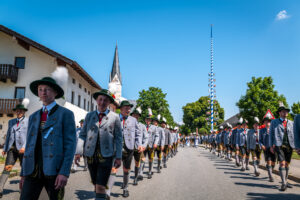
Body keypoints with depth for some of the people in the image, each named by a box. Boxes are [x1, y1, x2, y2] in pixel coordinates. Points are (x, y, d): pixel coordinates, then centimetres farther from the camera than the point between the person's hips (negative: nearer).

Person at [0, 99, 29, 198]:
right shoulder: (11, 121, 16)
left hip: (23, 148, -3)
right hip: (12, 148, 3)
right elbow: (8, 135, 19)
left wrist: (25, 146, -19)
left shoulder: (28, 121, 1)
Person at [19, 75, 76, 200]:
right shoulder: (33, 117, 18)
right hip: (33, 169, 4)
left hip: (55, 169, -4)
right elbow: (29, 145, 18)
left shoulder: (66, 114, 1)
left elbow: (70, 144, -7)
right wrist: (23, 173, 12)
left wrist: (65, 172, -16)